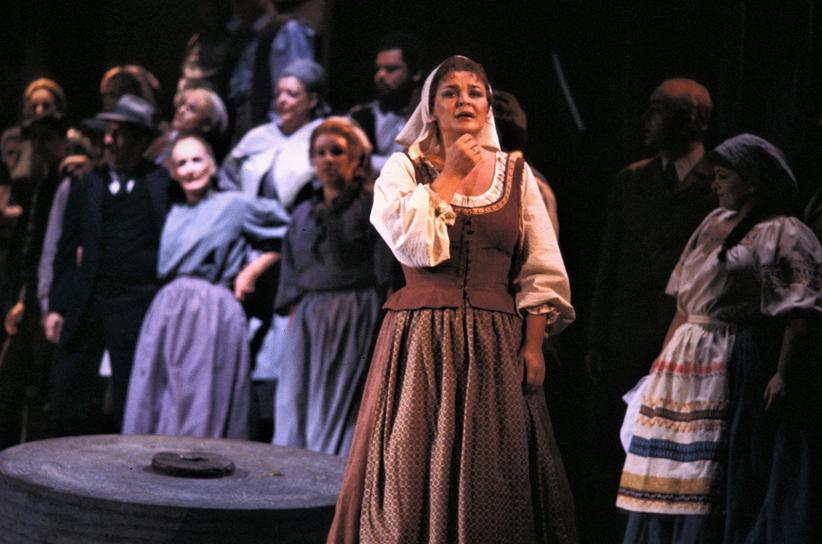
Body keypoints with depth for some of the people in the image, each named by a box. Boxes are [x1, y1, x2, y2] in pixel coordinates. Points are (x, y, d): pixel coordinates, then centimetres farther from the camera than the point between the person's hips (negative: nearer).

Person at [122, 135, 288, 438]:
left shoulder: (234, 205, 3)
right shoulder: (173, 214, 17)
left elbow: (286, 236, 8)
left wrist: (251, 270, 2)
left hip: (213, 313, -5)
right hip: (168, 311, 5)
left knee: (202, 405, -6)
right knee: (156, 404, 0)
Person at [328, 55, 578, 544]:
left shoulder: (516, 174, 10)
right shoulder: (405, 168, 4)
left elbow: (540, 272, 7)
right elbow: (413, 245, -15)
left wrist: (533, 344, -2)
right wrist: (450, 177, -7)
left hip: (495, 344, 2)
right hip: (422, 339, -2)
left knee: (492, 475, 2)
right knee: (418, 469, -1)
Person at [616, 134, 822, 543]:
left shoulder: (782, 235, -6)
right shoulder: (715, 224, 17)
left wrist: (784, 375, -23)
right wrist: (664, 359, 18)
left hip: (737, 368, -8)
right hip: (688, 365, 8)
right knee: (671, 477, 9)